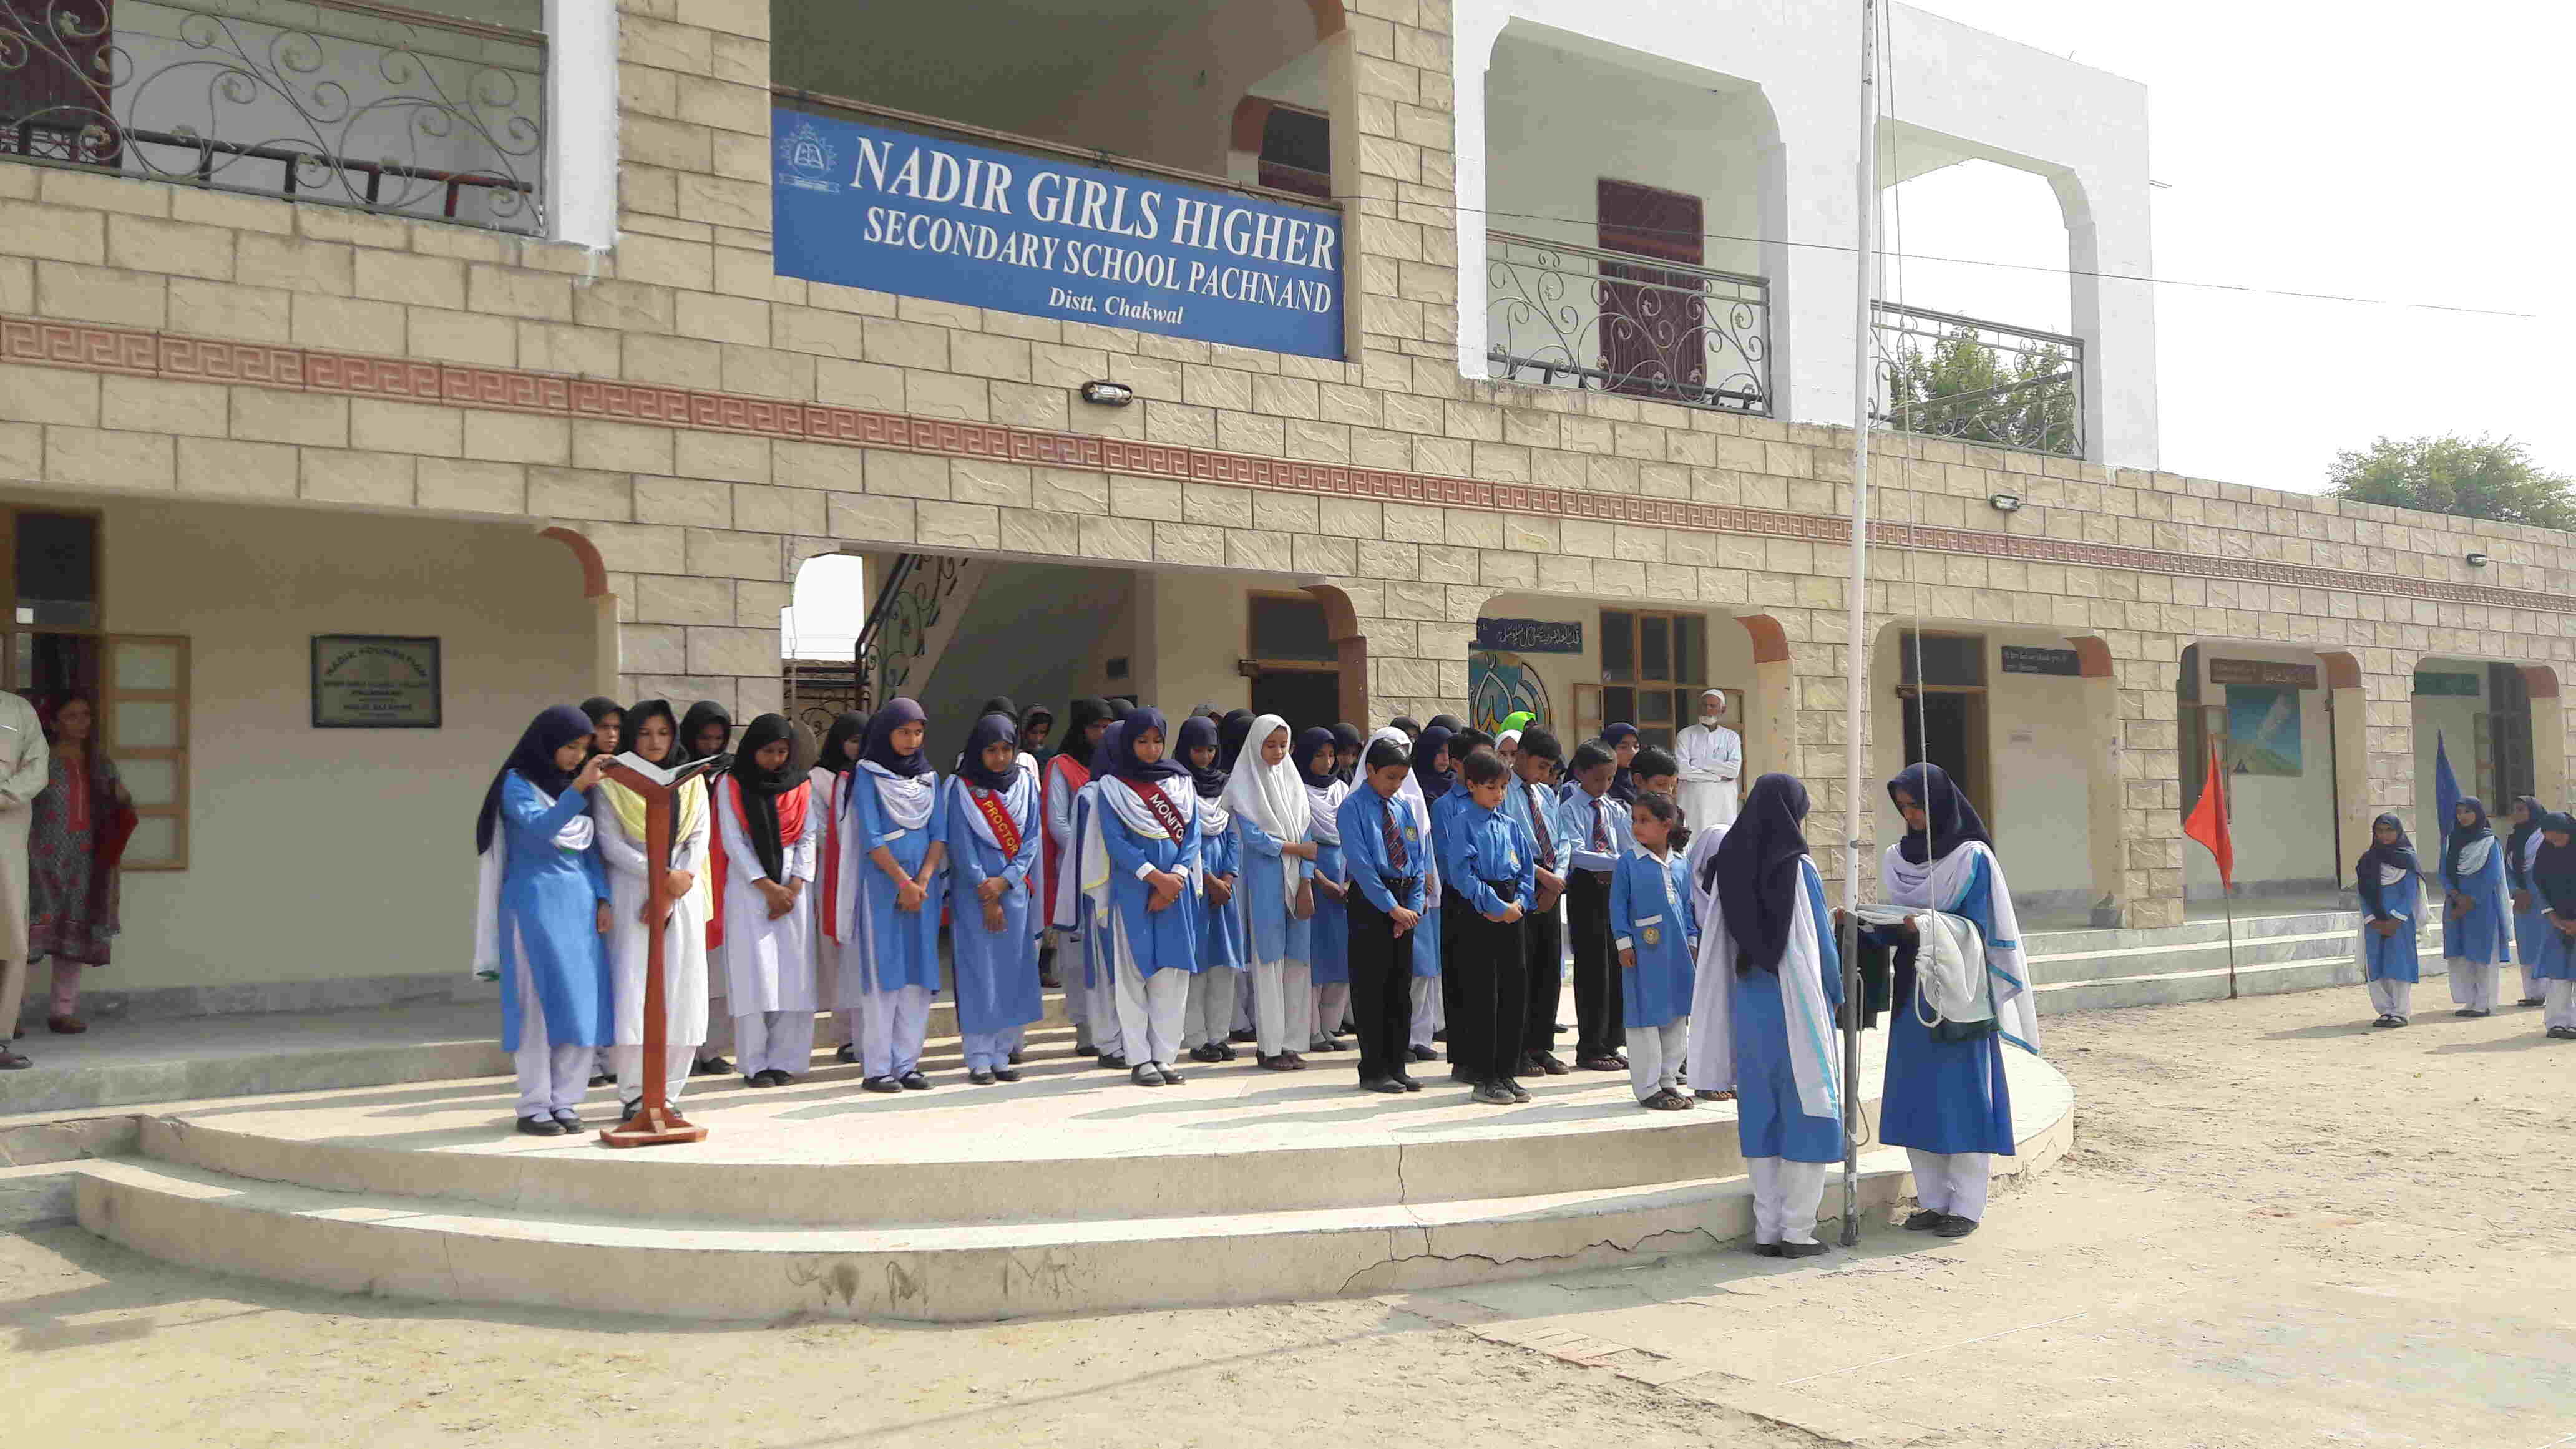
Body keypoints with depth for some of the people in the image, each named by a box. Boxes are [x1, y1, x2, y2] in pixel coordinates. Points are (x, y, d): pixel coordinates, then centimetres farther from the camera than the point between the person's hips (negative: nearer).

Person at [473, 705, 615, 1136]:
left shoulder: (576, 785, 14)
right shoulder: (517, 784, -4)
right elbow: (540, 828, -22)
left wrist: (603, 899, 5)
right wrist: (579, 787, -33)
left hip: (579, 903, 6)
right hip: (535, 902, -6)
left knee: (585, 1005, 1)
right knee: (539, 1004, -5)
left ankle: (566, 1103, 8)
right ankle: (534, 1108, 1)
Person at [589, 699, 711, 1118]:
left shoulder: (690, 783, 14)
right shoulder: (611, 784, 5)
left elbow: (700, 837, 5)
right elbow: (609, 843, -5)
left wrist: (675, 888, -8)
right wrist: (660, 876, -15)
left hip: (682, 895, 3)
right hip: (631, 893, -3)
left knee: (682, 990, -2)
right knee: (632, 990, -8)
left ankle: (667, 1093, 5)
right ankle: (633, 1095, -2)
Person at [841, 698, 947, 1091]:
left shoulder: (929, 775, 12)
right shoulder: (867, 774, 0)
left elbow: (939, 835, 5)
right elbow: (871, 838, -7)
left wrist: (923, 880, -9)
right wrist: (904, 882, -12)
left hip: (923, 884, 4)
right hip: (882, 882, -4)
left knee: (918, 974, 2)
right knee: (884, 972, -5)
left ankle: (907, 1063, 7)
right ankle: (877, 1067, -2)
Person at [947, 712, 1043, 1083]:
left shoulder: (1025, 782, 7)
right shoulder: (962, 788, -3)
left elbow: (1031, 838, 3)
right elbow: (961, 846, -6)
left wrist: (1005, 881, -10)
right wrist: (986, 896, -9)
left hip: (1014, 889, 3)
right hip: (973, 892, -3)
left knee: (1013, 971, 4)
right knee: (979, 972, -4)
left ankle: (1002, 1054, 11)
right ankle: (979, 1059, 1)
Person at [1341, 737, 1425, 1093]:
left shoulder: (1405, 808, 11)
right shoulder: (1353, 807, -6)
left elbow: (1419, 859, 9)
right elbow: (1360, 862, -14)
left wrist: (1413, 905, -4)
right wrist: (1391, 907, -16)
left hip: (1404, 904, 6)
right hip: (1370, 901, -6)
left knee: (1401, 987, 9)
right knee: (1371, 986, -2)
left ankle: (1397, 1066, 17)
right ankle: (1374, 1070, 4)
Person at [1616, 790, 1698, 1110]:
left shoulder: (1680, 864, 8)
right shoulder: (1628, 862, -5)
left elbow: (1687, 905, 15)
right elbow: (1618, 906, -4)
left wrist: (1692, 941, 10)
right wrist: (1624, 943, -9)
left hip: (1678, 951, 5)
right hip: (1644, 952, -5)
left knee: (1677, 1016, 11)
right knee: (1646, 1017, -2)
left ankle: (1668, 1080, 23)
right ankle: (1648, 1088, 5)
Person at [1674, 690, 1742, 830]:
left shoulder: (1732, 737, 11)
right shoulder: (1686, 735, 7)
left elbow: (1734, 769, -5)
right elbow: (1682, 770, -7)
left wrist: (1700, 763, -6)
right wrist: (1718, 776, -6)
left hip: (1724, 803, 1)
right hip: (1693, 801, -1)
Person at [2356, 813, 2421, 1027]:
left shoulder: (2408, 859, 1)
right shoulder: (2368, 859, 9)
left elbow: (2410, 893, -3)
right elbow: (2364, 893, 6)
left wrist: (2395, 920, -12)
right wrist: (2374, 921, -4)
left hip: (2400, 921, -3)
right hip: (2375, 922, 3)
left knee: (2399, 964, -5)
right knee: (2376, 966, 0)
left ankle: (2401, 1012, -1)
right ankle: (2386, 1010, 7)